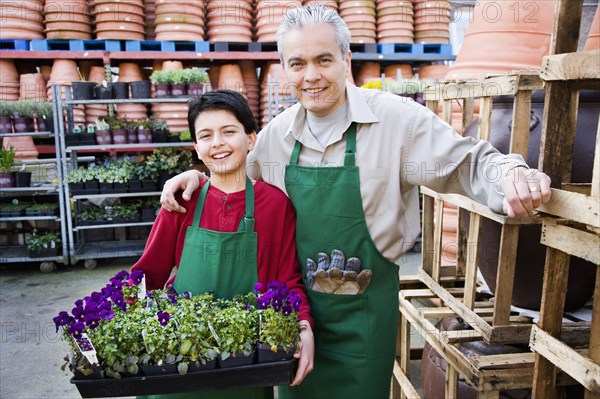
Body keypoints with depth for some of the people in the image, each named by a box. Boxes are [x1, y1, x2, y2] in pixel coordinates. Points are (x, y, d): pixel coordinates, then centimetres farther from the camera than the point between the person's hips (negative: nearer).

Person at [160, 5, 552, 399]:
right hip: (294, 301, 4)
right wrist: (199, 177, -1)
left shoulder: (398, 118, -14)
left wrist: (511, 175, -30)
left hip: (363, 308, -4)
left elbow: (469, 164, -9)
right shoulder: (277, 132, 0)